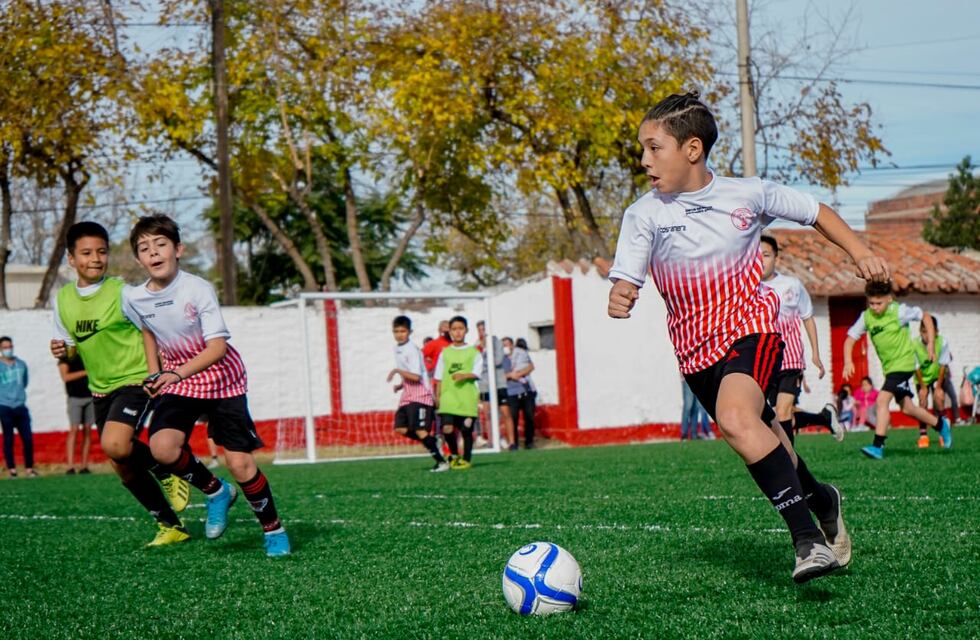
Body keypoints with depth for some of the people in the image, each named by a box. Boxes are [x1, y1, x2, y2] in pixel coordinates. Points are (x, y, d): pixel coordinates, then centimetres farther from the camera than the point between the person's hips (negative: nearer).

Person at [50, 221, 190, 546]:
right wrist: (64, 351, -6)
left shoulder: (122, 292, -13)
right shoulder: (63, 299, 4)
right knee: (125, 469, 9)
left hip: (135, 379, -6)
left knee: (115, 445, -30)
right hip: (100, 390, 7)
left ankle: (166, 468, -1)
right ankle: (170, 525, 24)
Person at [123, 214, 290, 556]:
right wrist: (155, 375, 8)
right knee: (162, 447, -23)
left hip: (221, 378, -3)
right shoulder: (134, 297, -8)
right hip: (176, 382, 4)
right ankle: (216, 492, 5)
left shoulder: (198, 289, -22)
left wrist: (177, 373, -40)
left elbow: (218, 347, -27)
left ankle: (273, 530, 14)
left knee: (240, 464, -10)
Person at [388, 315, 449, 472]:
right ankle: (432, 441, 13)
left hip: (420, 396, -9)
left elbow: (416, 376, -23)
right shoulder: (397, 348, 13)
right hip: (407, 396, 9)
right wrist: (400, 385, 9)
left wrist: (397, 371, -19)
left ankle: (441, 462, -7)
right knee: (400, 428, -1)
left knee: (420, 430, -14)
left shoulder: (412, 350, -16)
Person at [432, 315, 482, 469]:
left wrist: (464, 376, -23)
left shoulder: (473, 352, 5)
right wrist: (437, 396, 8)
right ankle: (454, 454, 13)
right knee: (447, 428, -11)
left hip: (467, 398, -1)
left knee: (466, 430, 0)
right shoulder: (445, 353, 12)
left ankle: (466, 459, 18)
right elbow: (439, 377, 13)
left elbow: (476, 373, -6)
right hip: (448, 397, 1)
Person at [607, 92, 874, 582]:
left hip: (751, 328, -4)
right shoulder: (644, 214, -5)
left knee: (736, 418, -31)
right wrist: (620, 298, -35)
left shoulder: (748, 194, -5)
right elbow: (625, 279, -12)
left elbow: (814, 212, 11)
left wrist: (859, 253, 3)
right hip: (696, 350, 4)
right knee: (763, 438, 15)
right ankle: (822, 501, 46)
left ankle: (808, 538, -32)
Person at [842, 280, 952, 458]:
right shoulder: (866, 317, -2)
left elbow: (925, 317, -2)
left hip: (903, 362, -7)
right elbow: (851, 338, -1)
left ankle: (878, 446, -23)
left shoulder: (899, 311, -14)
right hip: (889, 367, 7)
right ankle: (941, 425, 38)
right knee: (907, 408, 15)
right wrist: (848, 361, -16)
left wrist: (931, 344, -5)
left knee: (882, 400, -21)